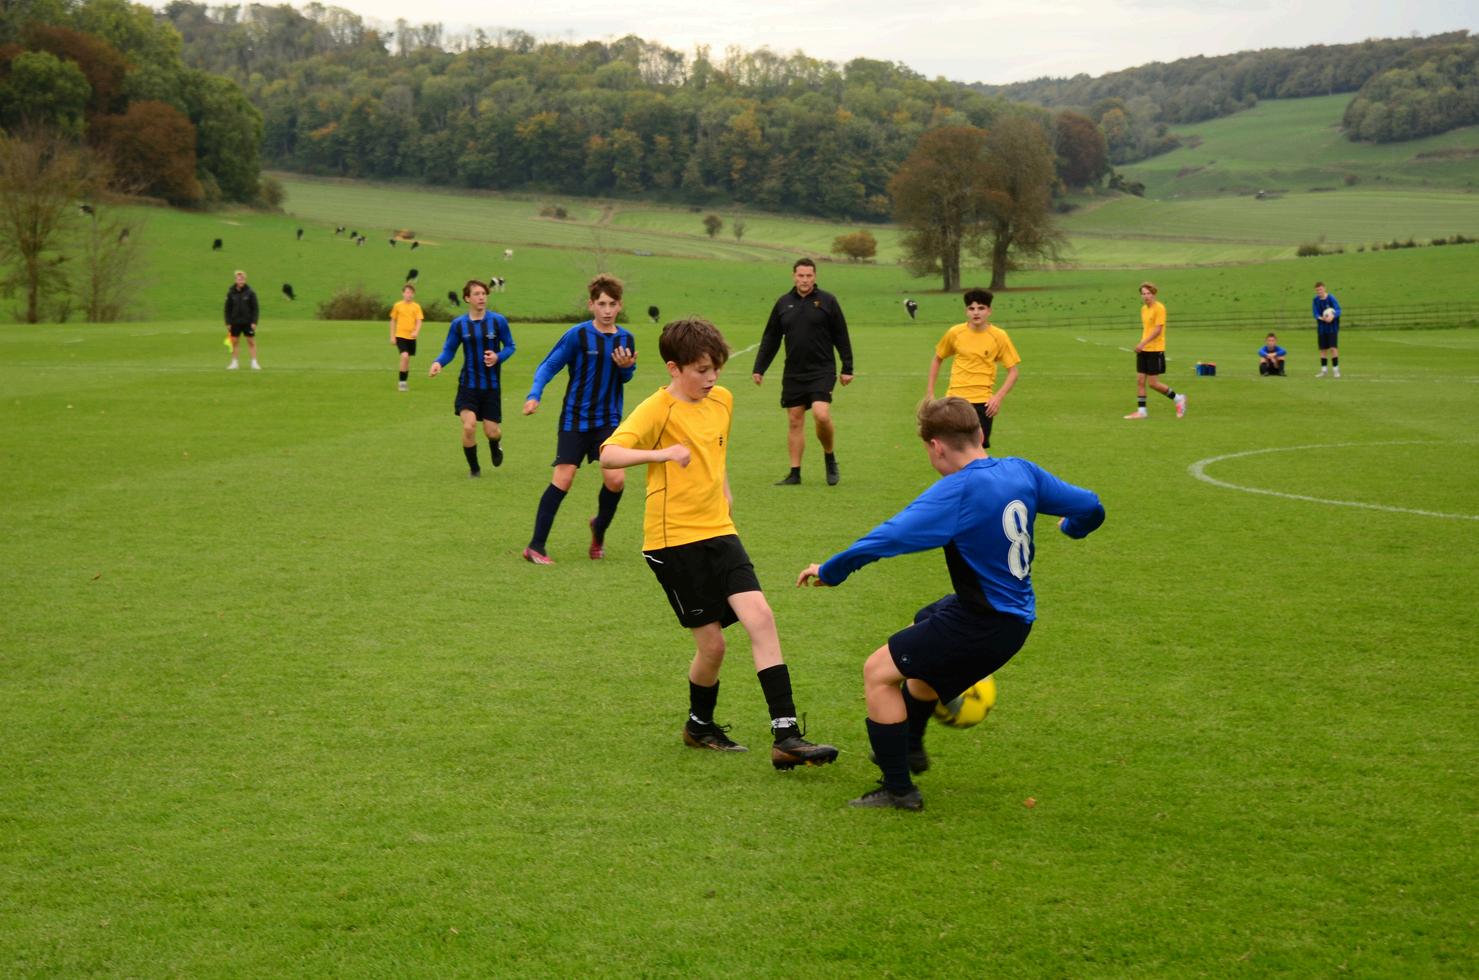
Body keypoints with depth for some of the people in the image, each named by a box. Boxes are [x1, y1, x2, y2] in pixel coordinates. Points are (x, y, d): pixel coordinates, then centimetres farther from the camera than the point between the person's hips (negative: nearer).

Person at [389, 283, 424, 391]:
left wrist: (416, 332, -24)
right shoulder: (398, 306, 0)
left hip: (411, 337, 2)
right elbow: (393, 321, 9)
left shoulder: (416, 306, 1)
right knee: (404, 356, -20)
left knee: (408, 359, 11)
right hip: (400, 335, -2)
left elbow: (419, 321, -4)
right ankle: (402, 381, -11)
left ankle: (404, 382, 26)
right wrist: (392, 336, 5)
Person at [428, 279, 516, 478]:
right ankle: (474, 468, 7)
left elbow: (510, 346, 2)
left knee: (491, 431, 2)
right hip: (468, 385, 0)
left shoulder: (498, 321, -5)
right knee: (469, 426, -16)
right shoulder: (459, 324, -2)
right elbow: (449, 350, 3)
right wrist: (438, 363, -18)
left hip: (491, 385, 0)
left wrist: (498, 357, -19)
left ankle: (495, 446, 42)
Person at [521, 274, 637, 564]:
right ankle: (536, 546, 0)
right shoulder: (578, 334, -10)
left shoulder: (625, 339, 2)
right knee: (563, 477, -9)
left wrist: (626, 367, -9)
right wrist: (534, 395, -24)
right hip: (575, 418, -3)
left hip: (609, 421, 3)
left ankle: (599, 528, 20)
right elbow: (549, 365, -8)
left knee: (616, 478, -11)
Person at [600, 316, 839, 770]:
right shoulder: (657, 410, -13)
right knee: (711, 642, -3)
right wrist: (661, 453, -43)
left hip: (718, 532, 6)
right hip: (673, 539, -5)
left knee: (760, 616, -12)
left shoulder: (722, 400, 8)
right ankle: (700, 725, 27)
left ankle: (786, 736, -13)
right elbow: (608, 455, -28)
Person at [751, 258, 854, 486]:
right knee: (794, 420, 4)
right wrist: (759, 368, 9)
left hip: (822, 371, -4)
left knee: (821, 414, -19)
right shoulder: (783, 304, 9)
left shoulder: (827, 301, 0)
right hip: (793, 373, 4)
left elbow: (841, 337, 2)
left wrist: (847, 368, 0)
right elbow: (770, 339, 14)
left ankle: (830, 458, 5)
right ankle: (795, 473, 11)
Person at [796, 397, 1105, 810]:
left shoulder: (957, 491, -22)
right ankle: (910, 748, 50)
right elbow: (1090, 508, 9)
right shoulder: (1022, 472, 0)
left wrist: (830, 570, -17)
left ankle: (898, 789, 1)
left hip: (983, 625, -9)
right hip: (1015, 615, 9)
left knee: (879, 672, -3)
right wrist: (1073, 525, 33)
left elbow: (890, 536, -27)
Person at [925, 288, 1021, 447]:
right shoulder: (955, 333, -1)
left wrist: (999, 397, -14)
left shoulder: (999, 336, -5)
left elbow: (1013, 372, -1)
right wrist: (930, 391, 11)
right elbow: (937, 359, 16)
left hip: (982, 402, -2)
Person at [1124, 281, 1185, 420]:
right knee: (1140, 381, 2)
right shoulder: (1144, 308, 12)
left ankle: (1178, 399, 13)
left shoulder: (1159, 308, -12)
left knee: (1153, 383, -5)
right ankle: (1141, 411, 7)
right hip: (1143, 350, 8)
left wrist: (1143, 343, -24)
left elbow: (1158, 330, -19)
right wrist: (1141, 346, 16)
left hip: (1155, 351, -8)